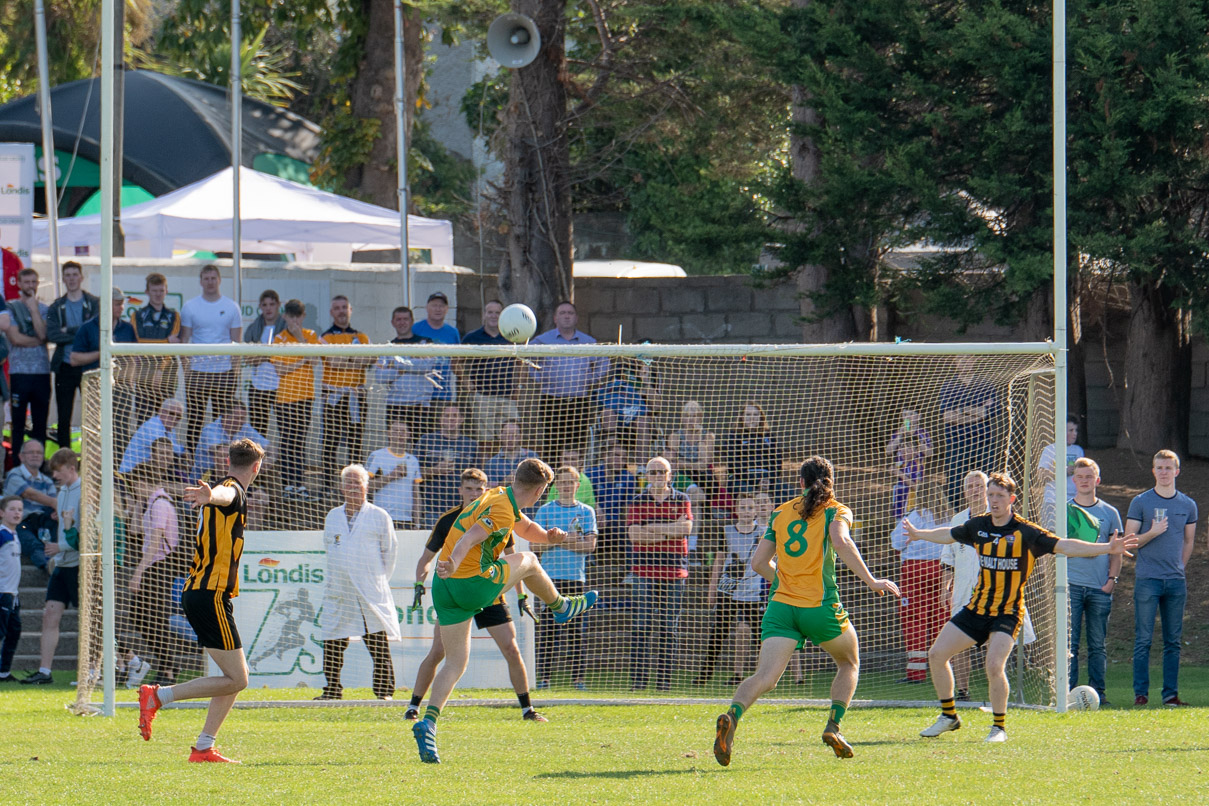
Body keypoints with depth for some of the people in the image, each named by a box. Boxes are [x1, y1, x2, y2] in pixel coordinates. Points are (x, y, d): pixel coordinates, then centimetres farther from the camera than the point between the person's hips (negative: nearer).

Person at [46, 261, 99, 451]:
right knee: (64, 419, 3)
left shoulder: (95, 304, 4)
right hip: (65, 367, 2)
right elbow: (51, 335, -5)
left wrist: (68, 331, -11)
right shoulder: (56, 307, 10)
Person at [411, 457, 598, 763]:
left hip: (445, 587, 8)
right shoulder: (502, 510, -15)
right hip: (475, 585, -8)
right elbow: (469, 538, -30)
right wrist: (452, 563, -46)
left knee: (455, 663, 5)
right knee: (527, 561, 20)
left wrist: (548, 535, 12)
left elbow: (526, 528, 32)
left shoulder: (500, 497, 16)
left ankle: (428, 723, -14)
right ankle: (561, 606, 47)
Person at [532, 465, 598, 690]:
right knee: (547, 628, -4)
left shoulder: (586, 512, 8)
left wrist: (560, 542, -10)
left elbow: (590, 545, -1)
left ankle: (577, 677, 3)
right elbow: (535, 544, 1)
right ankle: (543, 677, -2)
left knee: (575, 629, 0)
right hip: (550, 576, -1)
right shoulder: (545, 511, 7)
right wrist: (562, 538, -14)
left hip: (576, 577, 1)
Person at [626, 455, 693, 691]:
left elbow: (686, 527, -7)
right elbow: (634, 533, -5)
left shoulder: (680, 500, 10)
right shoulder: (638, 502, 9)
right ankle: (637, 679, -9)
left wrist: (653, 529, -9)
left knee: (669, 628, 2)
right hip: (645, 568, -1)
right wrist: (670, 530, -8)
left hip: (674, 568, 1)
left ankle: (665, 679, 4)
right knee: (641, 626, -8)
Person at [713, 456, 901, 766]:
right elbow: (840, 542, -18)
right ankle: (833, 727, 10)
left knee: (765, 677, -11)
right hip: (821, 606, -2)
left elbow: (759, 562, 15)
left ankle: (732, 716, -39)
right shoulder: (836, 511, 4)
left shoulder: (781, 513, 15)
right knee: (849, 663, 24)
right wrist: (871, 581, -15)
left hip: (781, 604, 2)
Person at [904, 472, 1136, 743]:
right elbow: (949, 534, 23)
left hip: (1008, 612, -6)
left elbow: (1064, 546, -18)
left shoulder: (1026, 532, -13)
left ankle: (999, 727, -6)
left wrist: (1107, 548, -29)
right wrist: (919, 534, 39)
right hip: (977, 608, 6)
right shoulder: (978, 526, 3)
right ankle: (949, 716, 20)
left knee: (994, 665, -24)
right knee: (936, 654, 3)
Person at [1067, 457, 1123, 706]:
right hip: (1071, 584, -1)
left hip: (1100, 588, 1)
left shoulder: (1109, 513, 10)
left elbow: (1116, 552, 12)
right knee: (1069, 643, -5)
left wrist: (1112, 578, -2)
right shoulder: (1064, 511, 8)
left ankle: (1098, 692, 6)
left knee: (1098, 645, 3)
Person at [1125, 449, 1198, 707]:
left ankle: (1171, 693, 7)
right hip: (1147, 579, -3)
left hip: (1175, 580, 3)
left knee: (1173, 641, 4)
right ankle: (1140, 693, -2)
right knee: (1143, 639, -5)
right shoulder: (1141, 502, 1)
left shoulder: (1187, 505, 10)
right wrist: (1152, 533, -16)